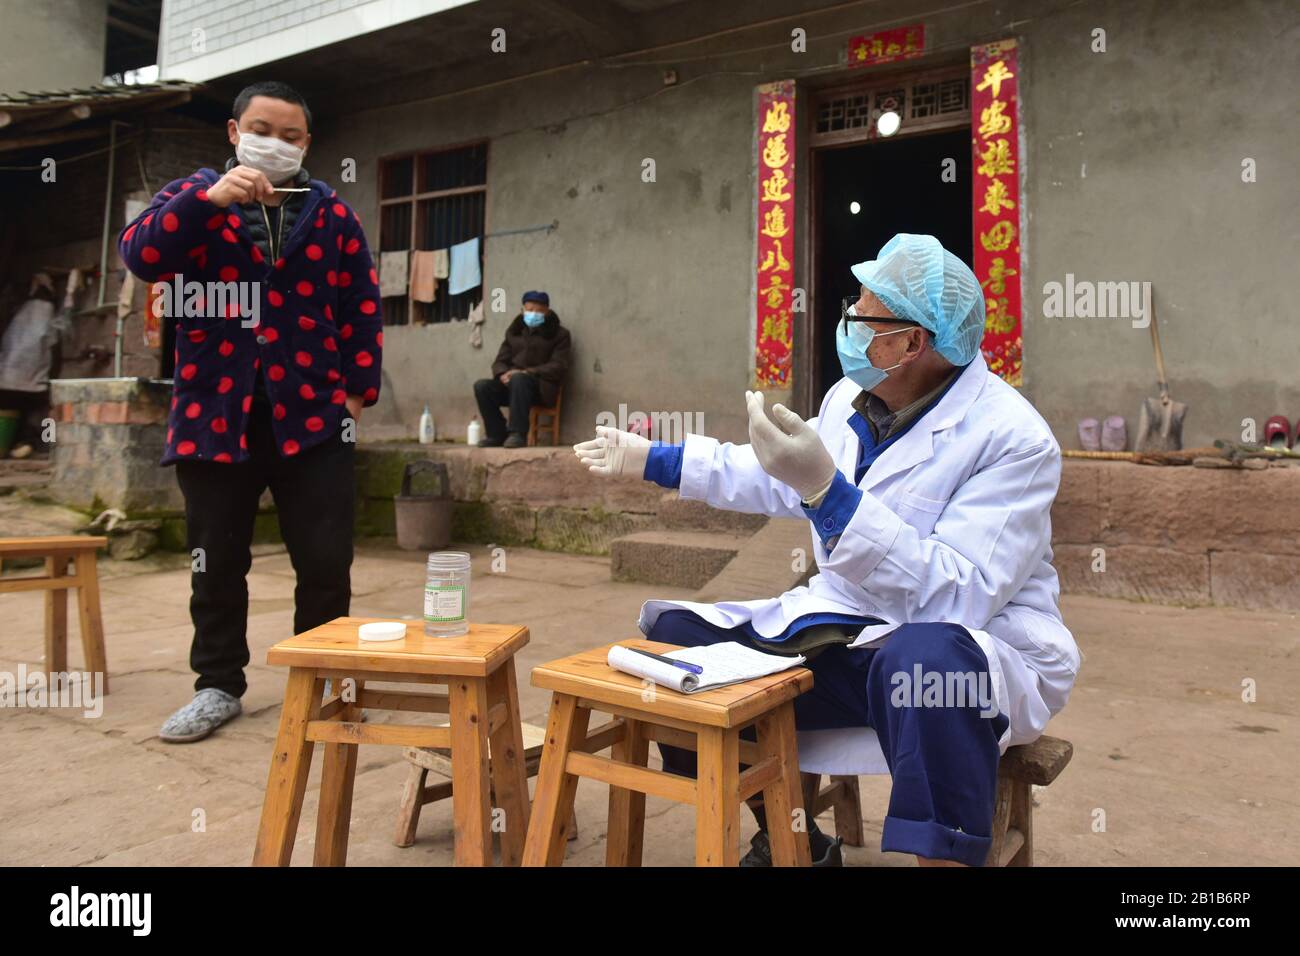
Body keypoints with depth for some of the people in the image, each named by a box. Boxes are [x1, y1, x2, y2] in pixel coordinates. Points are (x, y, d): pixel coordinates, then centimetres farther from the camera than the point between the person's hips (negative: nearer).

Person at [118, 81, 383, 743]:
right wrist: (210, 199, -21)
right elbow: (140, 255, -9)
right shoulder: (195, 196, 9)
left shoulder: (332, 213, 9)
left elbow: (361, 308, 8)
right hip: (214, 413, 1)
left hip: (311, 413, 0)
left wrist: (359, 388, 1)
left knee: (326, 562, 1)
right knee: (217, 564, 9)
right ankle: (219, 685, 25)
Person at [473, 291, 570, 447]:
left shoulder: (559, 334, 5)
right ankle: (497, 433, -9)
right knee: (481, 386, -21)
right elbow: (500, 361, 15)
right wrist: (503, 374, -11)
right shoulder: (514, 331, 18)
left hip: (542, 387, -5)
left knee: (518, 380, -37)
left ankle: (518, 434, -31)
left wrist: (527, 372, -19)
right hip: (512, 384, 5)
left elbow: (558, 366, -7)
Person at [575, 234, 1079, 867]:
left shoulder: (1013, 438, -20)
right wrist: (650, 459, 20)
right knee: (676, 635, -1)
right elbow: (776, 482, 19)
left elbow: (956, 597, -30)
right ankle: (787, 840, 14)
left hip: (978, 646, -7)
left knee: (926, 658, -42)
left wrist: (824, 486, -37)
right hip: (844, 629, 7)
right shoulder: (849, 398, 1)